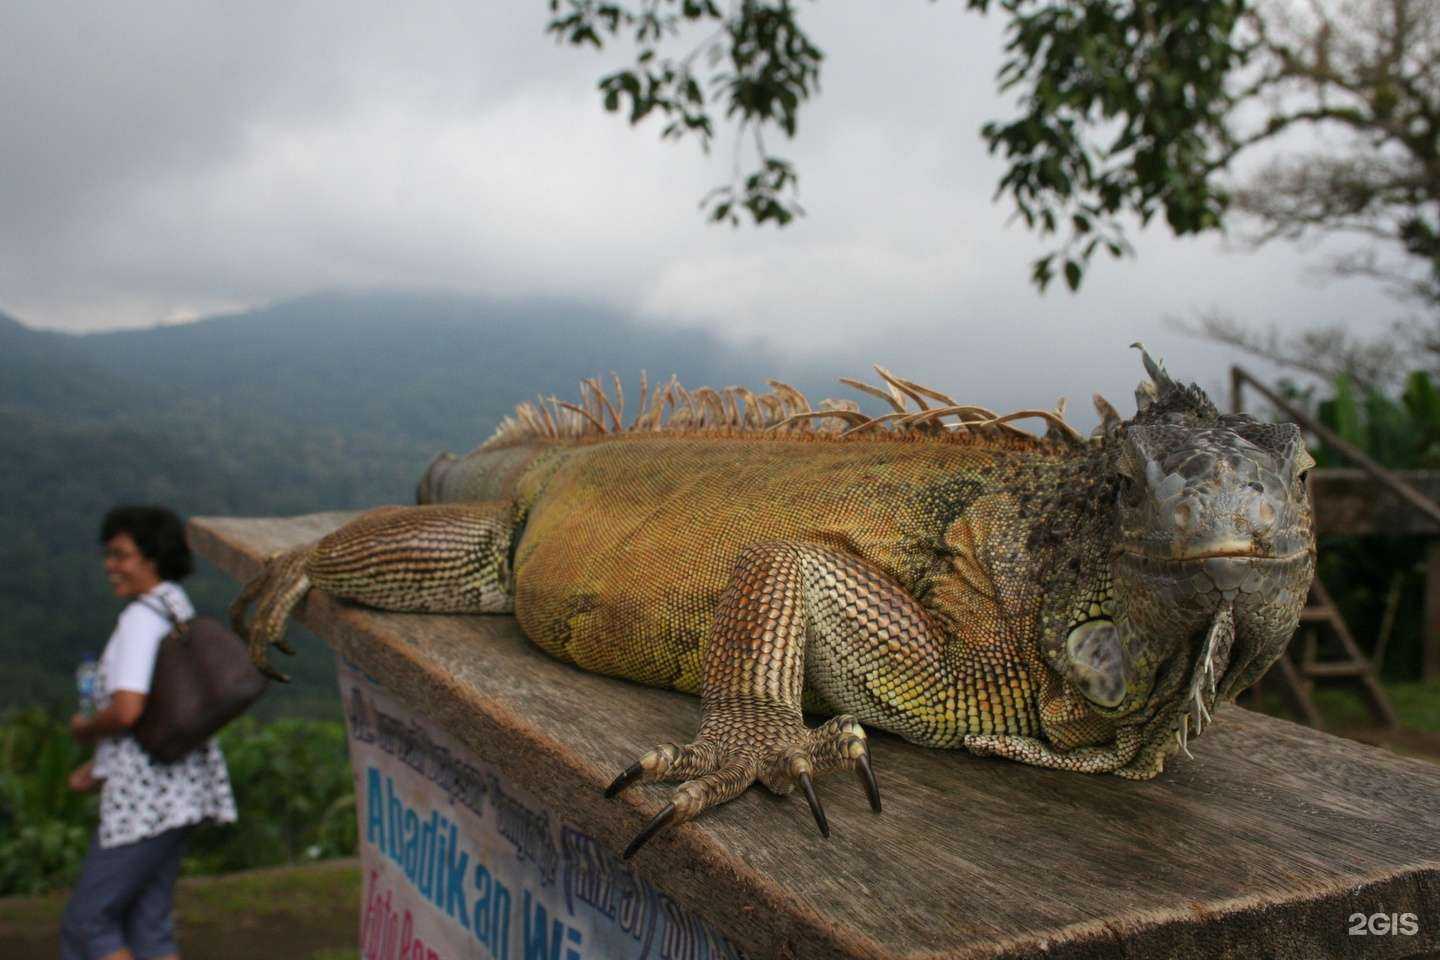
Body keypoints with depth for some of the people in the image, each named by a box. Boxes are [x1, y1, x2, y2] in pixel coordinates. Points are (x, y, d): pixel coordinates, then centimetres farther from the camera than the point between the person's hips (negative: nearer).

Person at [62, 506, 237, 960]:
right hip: (177, 787, 9)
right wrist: (102, 765, 20)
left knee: (87, 922, 6)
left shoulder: (142, 617, -16)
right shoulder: (178, 610, 13)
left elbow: (126, 711, -26)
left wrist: (86, 728, -5)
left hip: (145, 797, -9)